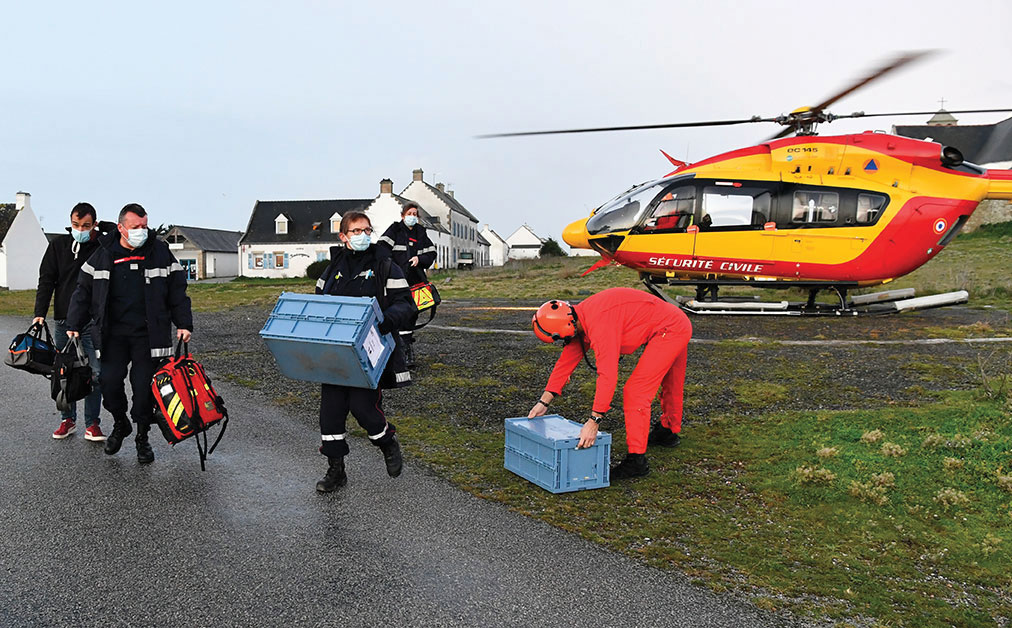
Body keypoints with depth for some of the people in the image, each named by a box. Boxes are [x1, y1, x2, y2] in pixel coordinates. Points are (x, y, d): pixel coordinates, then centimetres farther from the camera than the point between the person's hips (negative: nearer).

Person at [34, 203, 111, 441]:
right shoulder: (58, 245, 6)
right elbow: (46, 280, 5)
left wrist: (103, 227, -7)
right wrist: (40, 312, -5)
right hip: (64, 321, 2)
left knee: (95, 373, -3)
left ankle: (92, 424, 7)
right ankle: (68, 420, 22)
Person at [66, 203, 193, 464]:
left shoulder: (160, 252, 2)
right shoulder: (102, 255, 5)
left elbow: (177, 291, 4)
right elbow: (83, 292, 12)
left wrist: (183, 324, -2)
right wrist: (74, 326, 9)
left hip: (148, 335, -1)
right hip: (112, 335, 2)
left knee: (145, 386, -1)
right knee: (109, 382, -2)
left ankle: (142, 437, 17)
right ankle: (120, 423, 27)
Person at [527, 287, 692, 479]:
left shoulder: (599, 325, -30)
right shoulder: (579, 318, 1)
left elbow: (607, 375, -34)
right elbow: (567, 360, 8)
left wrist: (594, 421, -33)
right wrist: (544, 402, 7)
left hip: (669, 330, -10)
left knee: (636, 392, -12)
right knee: (670, 383, 29)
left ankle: (636, 460, -7)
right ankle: (669, 432, 52)